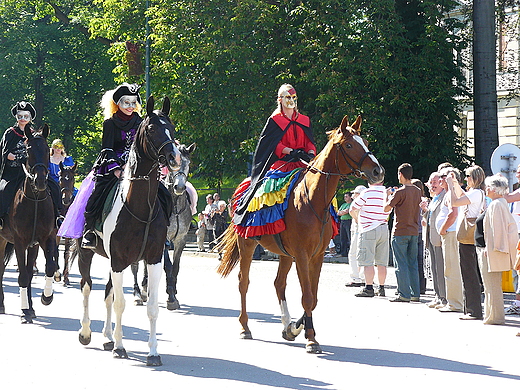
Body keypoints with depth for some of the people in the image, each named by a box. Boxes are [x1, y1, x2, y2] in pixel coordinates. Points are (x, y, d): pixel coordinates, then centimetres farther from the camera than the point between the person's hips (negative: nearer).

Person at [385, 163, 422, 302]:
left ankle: (404, 295, -4)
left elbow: (386, 208, -13)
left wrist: (388, 195, 6)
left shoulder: (400, 192, -14)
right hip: (414, 232, 7)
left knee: (401, 265, -3)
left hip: (400, 232, -7)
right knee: (413, 264, 11)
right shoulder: (418, 192, 8)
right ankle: (415, 294, 12)